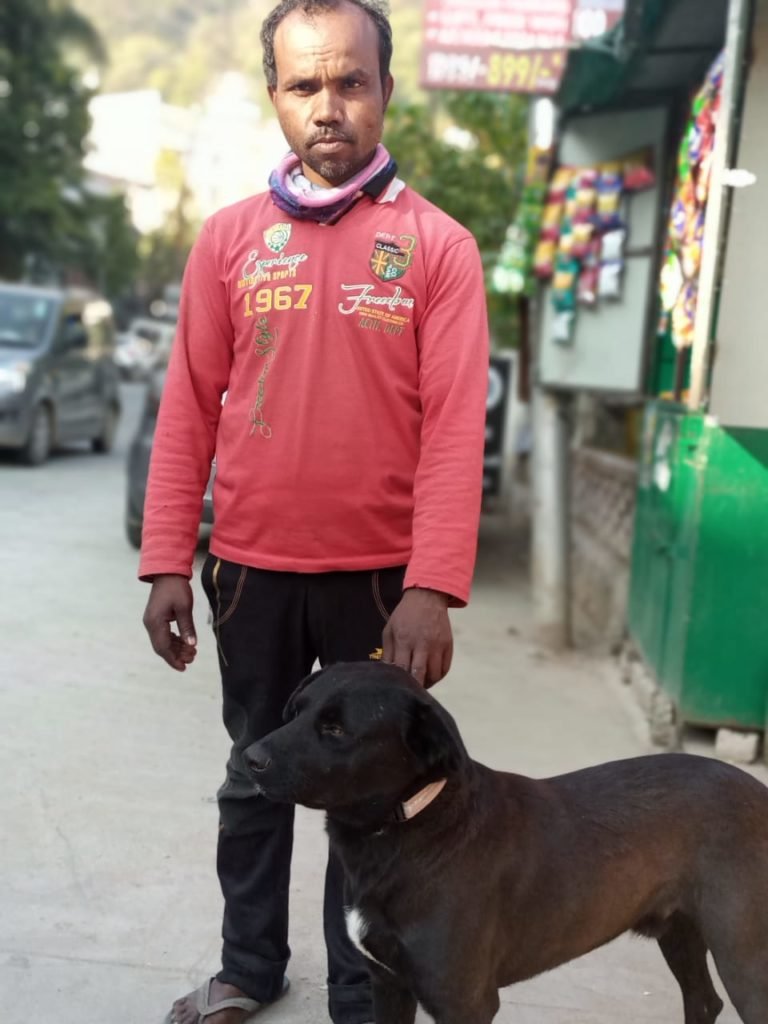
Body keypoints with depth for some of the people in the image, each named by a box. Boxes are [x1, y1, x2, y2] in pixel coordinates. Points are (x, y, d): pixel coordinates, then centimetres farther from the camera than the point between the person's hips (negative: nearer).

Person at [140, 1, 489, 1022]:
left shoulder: (437, 245, -4)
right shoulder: (229, 237, 2)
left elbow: (455, 428, -10)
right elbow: (189, 408, 2)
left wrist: (433, 589, -18)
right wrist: (167, 564, -3)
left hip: (379, 574, -2)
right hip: (251, 569, 3)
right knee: (256, 774, 18)